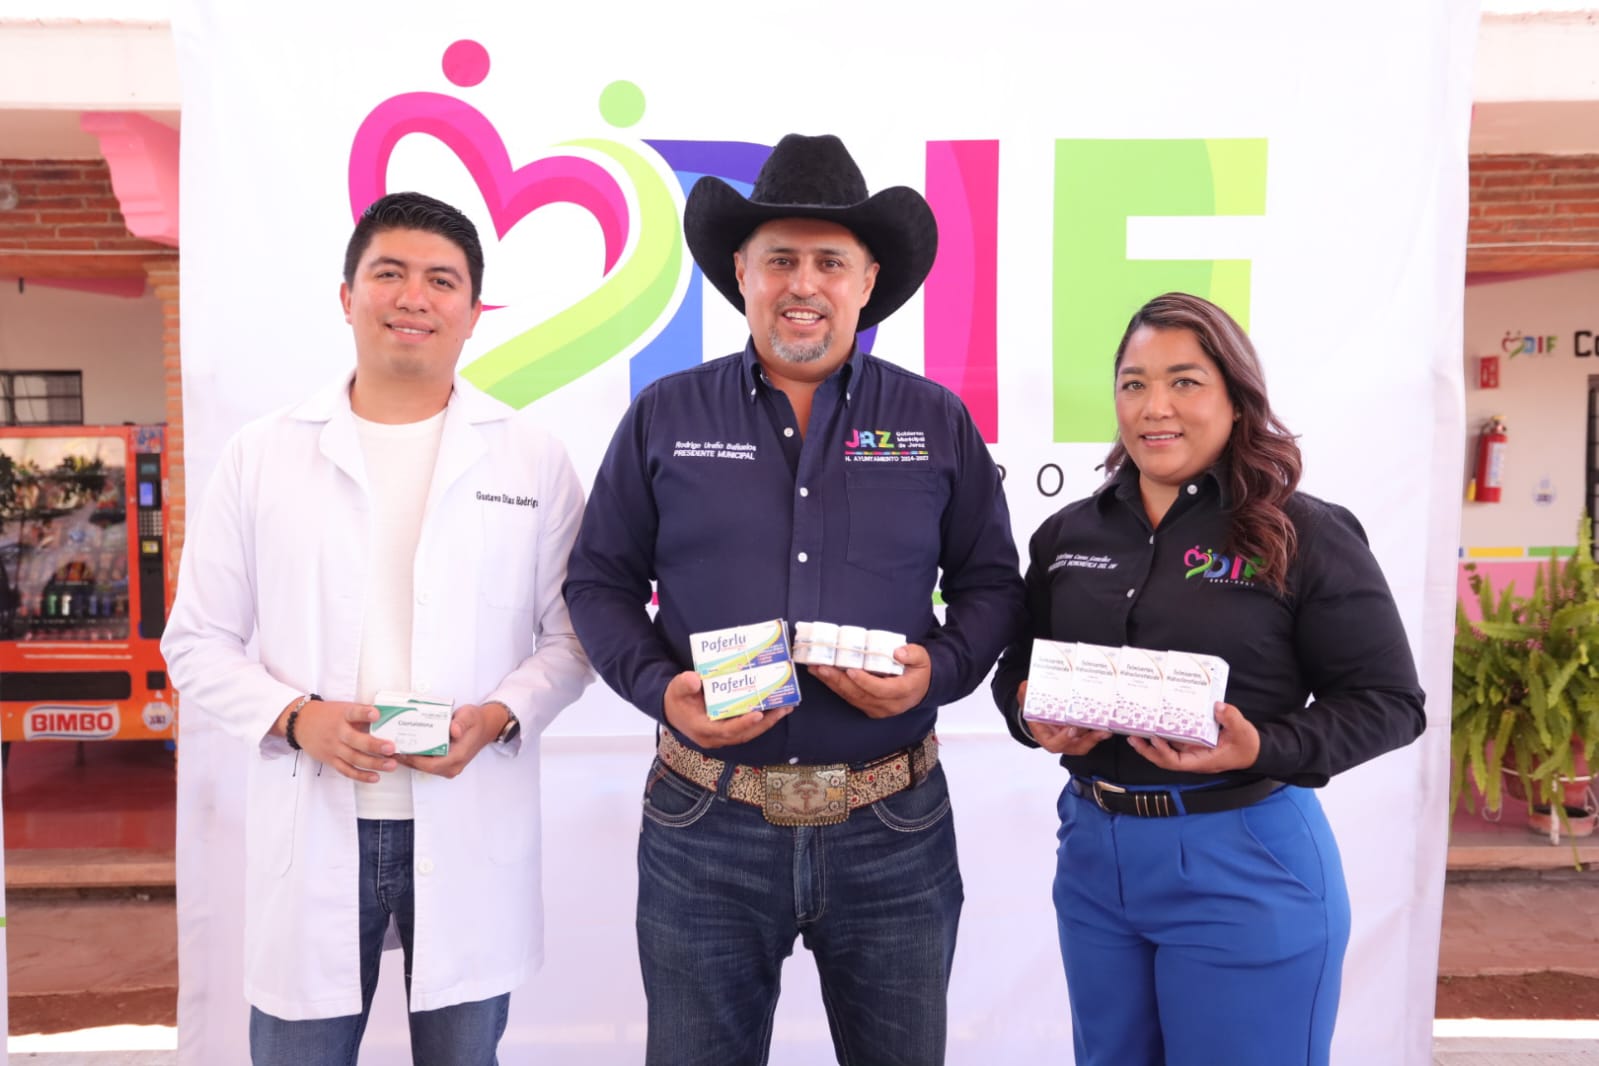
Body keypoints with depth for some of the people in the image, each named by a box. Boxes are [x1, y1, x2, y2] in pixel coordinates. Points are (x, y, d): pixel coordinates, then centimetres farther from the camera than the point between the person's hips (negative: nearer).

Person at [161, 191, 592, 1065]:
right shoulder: (262, 455, 3)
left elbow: (571, 633, 4)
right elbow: (198, 643, 5)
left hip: (472, 835, 0)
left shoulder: (533, 458, 2)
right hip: (310, 834, 0)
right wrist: (294, 718, -12)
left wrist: (498, 716, -13)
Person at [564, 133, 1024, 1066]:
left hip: (895, 831, 1)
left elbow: (991, 583, 7)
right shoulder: (664, 418, 2)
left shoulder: (938, 422, 3)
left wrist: (939, 670, -12)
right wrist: (659, 688, -12)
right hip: (705, 825, 0)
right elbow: (600, 581, 5)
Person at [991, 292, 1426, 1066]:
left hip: (1245, 862, -4)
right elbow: (1016, 669, 13)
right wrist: (1036, 719, -9)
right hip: (1091, 850, 5)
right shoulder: (1068, 534, 5)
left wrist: (1263, 750, -22)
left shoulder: (1306, 535, -8)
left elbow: (1388, 701, -7)